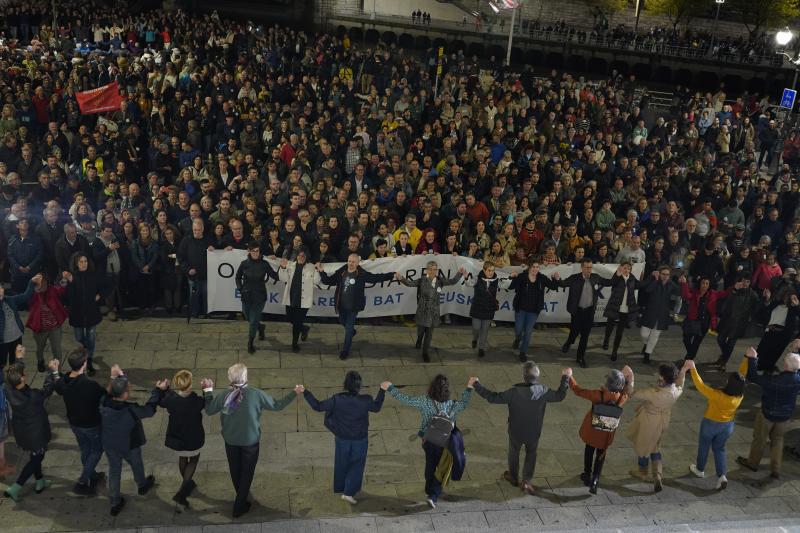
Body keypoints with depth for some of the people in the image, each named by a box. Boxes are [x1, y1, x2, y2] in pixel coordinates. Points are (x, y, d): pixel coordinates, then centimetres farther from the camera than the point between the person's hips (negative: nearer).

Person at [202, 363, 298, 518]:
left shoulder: (224, 396, -18)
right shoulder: (256, 394, -24)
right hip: (250, 441, -2)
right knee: (247, 472, 17)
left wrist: (208, 390, 11)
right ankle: (239, 507, 23)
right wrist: (294, 393, -2)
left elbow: (209, 410, -1)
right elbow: (277, 405, -13)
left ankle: (241, 496, 48)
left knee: (235, 470, 25)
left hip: (230, 440, 2)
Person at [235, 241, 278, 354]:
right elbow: (238, 277, 11)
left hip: (259, 296, -2)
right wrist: (240, 288, 0)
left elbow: (275, 277, -11)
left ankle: (250, 344, 13)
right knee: (248, 318, 17)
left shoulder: (264, 264, -8)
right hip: (246, 296, 2)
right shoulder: (244, 263, -4)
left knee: (254, 321, -1)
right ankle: (260, 327, 48)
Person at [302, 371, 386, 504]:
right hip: (360, 440, -2)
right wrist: (382, 391, 6)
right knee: (356, 466, 15)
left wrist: (305, 392, -9)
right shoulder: (365, 401, -23)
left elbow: (318, 406, -15)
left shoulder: (337, 400, -23)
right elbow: (376, 407, -1)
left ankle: (340, 488, 42)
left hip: (342, 439, 2)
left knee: (342, 463, 23)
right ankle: (349, 492, 8)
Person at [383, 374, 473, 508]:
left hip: (428, 440, 2)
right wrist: (469, 387, 5)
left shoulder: (425, 401, -21)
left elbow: (405, 399, -17)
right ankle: (433, 496, 7)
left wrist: (390, 388, -7)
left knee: (430, 465, 25)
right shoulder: (453, 405, -21)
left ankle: (429, 490, 43)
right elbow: (464, 403, -3)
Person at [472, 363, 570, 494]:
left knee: (514, 452, 25)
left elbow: (493, 398, -24)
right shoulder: (543, 391, -23)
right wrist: (565, 377, 8)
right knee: (531, 454, 26)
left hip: (516, 431, -1)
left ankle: (513, 478, 45)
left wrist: (477, 385, -16)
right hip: (534, 432, 1)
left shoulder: (514, 392, -30)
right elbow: (559, 395, -3)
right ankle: (527, 482, 25)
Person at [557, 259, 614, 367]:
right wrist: (557, 279, -34)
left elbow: (609, 282, 9)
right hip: (577, 311, -2)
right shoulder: (574, 278, -10)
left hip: (589, 311, 2)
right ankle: (568, 343, 44)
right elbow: (563, 283, -13)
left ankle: (581, 357, 25)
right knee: (574, 332, 8)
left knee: (585, 335, 9)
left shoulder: (596, 278, -1)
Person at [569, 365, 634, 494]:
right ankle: (594, 481, 10)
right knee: (601, 455, 18)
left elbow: (578, 391, -18)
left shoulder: (598, 395, -29)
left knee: (589, 451, 25)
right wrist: (629, 377, 7)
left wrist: (569, 377, -8)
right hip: (606, 434, 1)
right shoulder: (622, 397, -22)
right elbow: (628, 390, 2)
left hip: (591, 430, 0)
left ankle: (587, 475, 40)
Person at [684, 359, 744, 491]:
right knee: (719, 449, 22)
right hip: (728, 425, 4)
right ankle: (722, 476, 8)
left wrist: (693, 368, -32)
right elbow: (741, 376, -8)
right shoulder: (740, 396, -20)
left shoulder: (718, 396, -36)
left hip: (711, 424, -4)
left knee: (704, 446, 21)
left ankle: (700, 469, 41)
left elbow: (700, 386, -33)